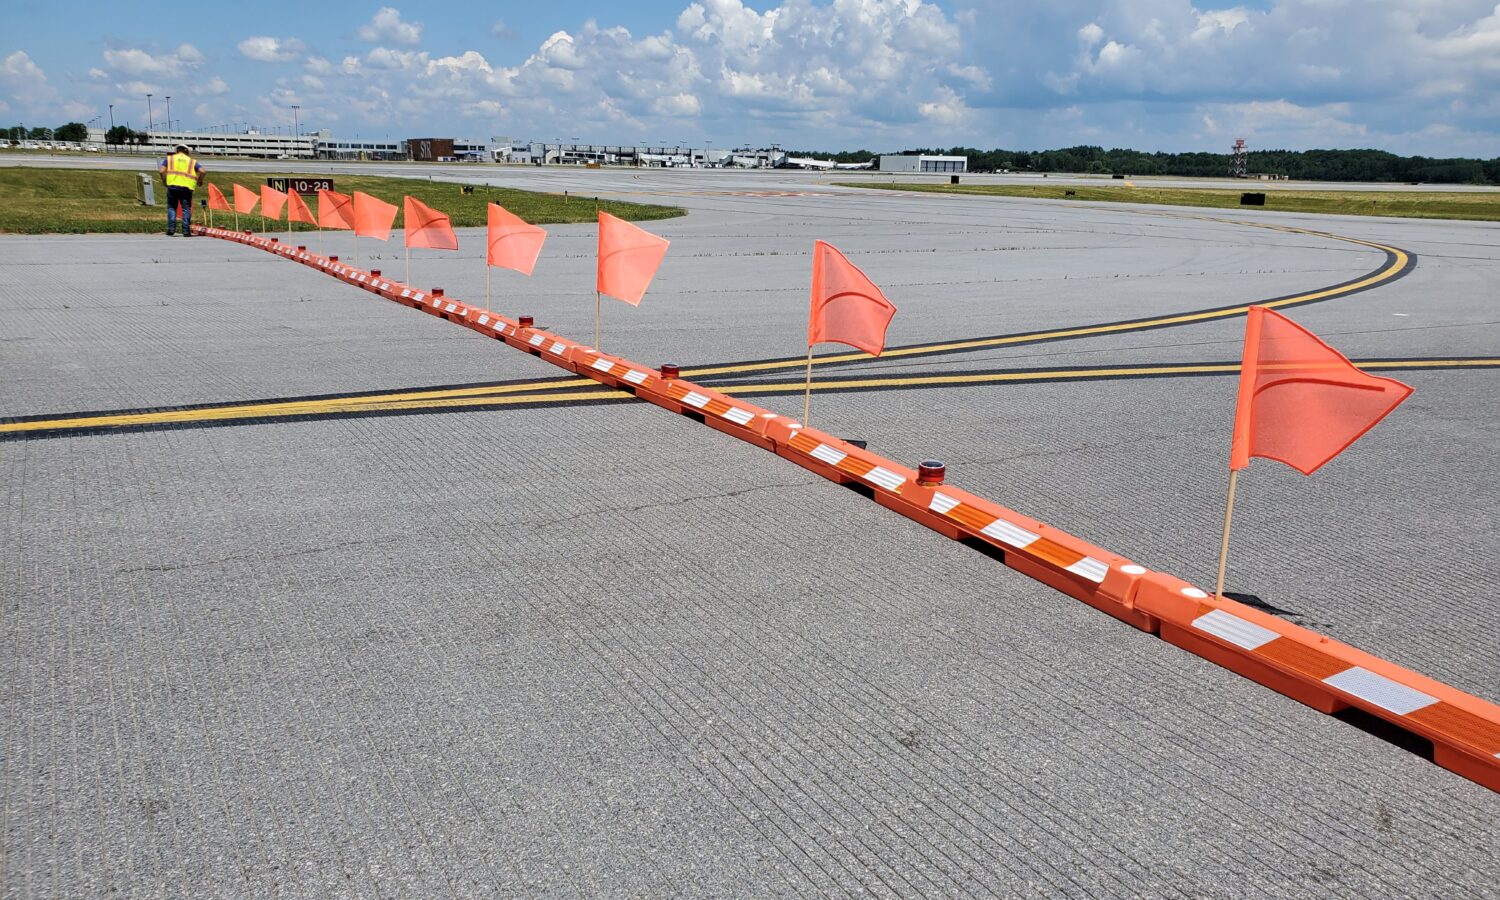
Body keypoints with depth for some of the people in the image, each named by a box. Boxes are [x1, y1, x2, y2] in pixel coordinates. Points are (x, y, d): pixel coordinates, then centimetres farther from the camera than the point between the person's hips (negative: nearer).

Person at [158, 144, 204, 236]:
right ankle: (186, 230, -1)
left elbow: (162, 170, 2)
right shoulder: (192, 161, 17)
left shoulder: (169, 159, 17)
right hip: (187, 187, 0)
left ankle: (171, 228, 0)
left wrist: (164, 181, 15)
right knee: (186, 208, 5)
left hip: (173, 186, 0)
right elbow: (202, 171, 1)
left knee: (171, 207, 12)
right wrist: (199, 181, 14)